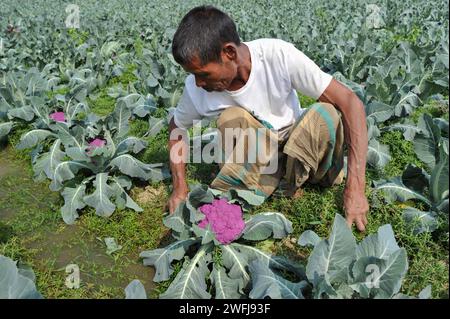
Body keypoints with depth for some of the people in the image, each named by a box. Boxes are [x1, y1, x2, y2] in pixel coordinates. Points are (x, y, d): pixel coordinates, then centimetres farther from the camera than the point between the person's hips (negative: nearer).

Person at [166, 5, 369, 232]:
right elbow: (176, 128, 3)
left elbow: (350, 103, -27)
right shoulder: (195, 89, -18)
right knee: (230, 118, -29)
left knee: (326, 113, -32)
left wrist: (355, 188, -34)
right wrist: (180, 187, -9)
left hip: (302, 146, 0)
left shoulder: (278, 55, -26)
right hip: (251, 155, 1)